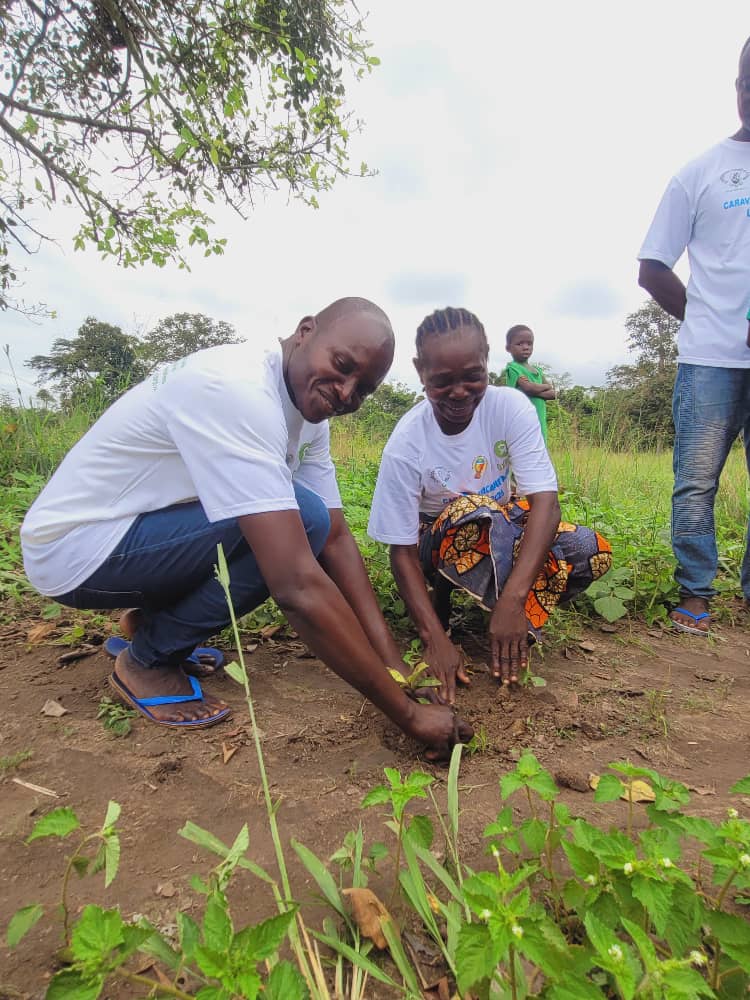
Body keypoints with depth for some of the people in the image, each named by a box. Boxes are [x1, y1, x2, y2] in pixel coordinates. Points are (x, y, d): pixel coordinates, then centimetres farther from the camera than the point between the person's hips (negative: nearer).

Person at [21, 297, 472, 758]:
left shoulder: (311, 412, -1)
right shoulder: (237, 390, -31)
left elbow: (337, 540, -5)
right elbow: (298, 586, -37)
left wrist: (398, 670, -12)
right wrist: (408, 713, -29)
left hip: (137, 531, 9)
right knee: (301, 519, -24)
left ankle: (159, 620, 12)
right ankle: (149, 661, -5)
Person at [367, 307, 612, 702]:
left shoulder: (511, 406, -21)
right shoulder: (406, 443, -26)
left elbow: (545, 501, -29)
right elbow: (402, 551, -22)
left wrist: (513, 598, -41)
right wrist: (434, 637, -34)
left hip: (505, 534, 4)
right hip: (437, 543, -3)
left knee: (592, 551, -21)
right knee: (481, 513, -37)